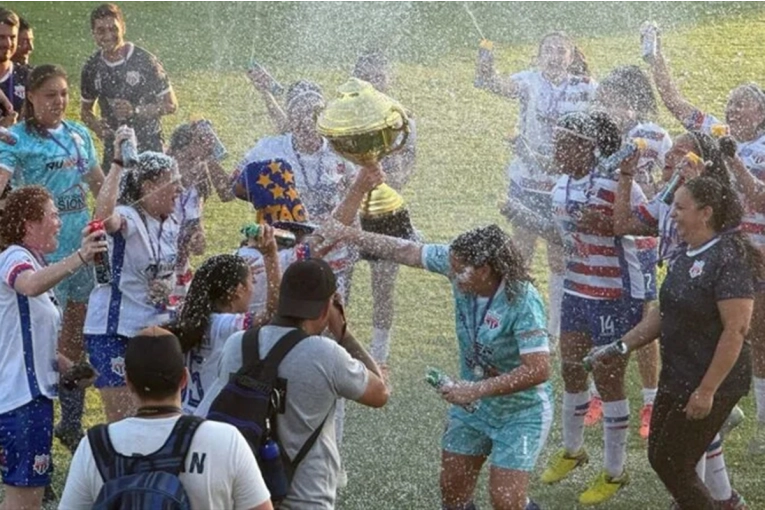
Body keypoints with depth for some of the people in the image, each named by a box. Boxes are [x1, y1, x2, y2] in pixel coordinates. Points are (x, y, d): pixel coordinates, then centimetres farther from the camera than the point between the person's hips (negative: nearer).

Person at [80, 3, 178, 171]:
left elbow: (170, 105, -3)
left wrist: (136, 111, -17)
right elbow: (86, 109, 20)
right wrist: (95, 125, -3)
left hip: (149, 146, -4)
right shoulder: (92, 68, 5)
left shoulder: (145, 61, -7)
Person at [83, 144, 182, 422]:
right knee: (122, 421, -6)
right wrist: (117, 163, -45)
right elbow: (104, 215, -42)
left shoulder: (171, 225, 6)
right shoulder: (128, 219, -18)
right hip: (116, 331, -8)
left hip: (155, 327, 8)